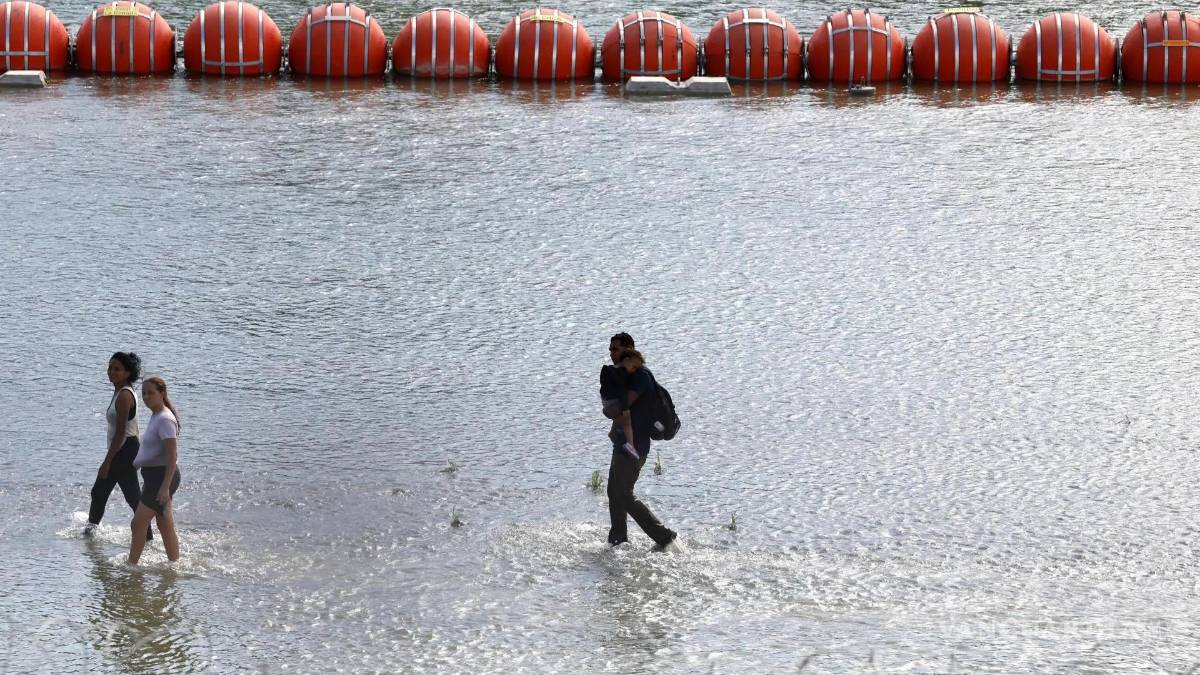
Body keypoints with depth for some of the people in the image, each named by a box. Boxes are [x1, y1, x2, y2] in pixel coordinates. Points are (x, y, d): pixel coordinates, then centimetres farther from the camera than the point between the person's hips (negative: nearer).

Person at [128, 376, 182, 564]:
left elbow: (172, 456, -22)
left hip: (162, 476, -10)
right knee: (165, 527, 14)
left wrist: (165, 487, -25)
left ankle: (131, 565, -1)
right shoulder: (155, 417, 14)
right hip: (154, 476, 10)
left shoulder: (165, 420, -18)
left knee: (138, 524, -6)